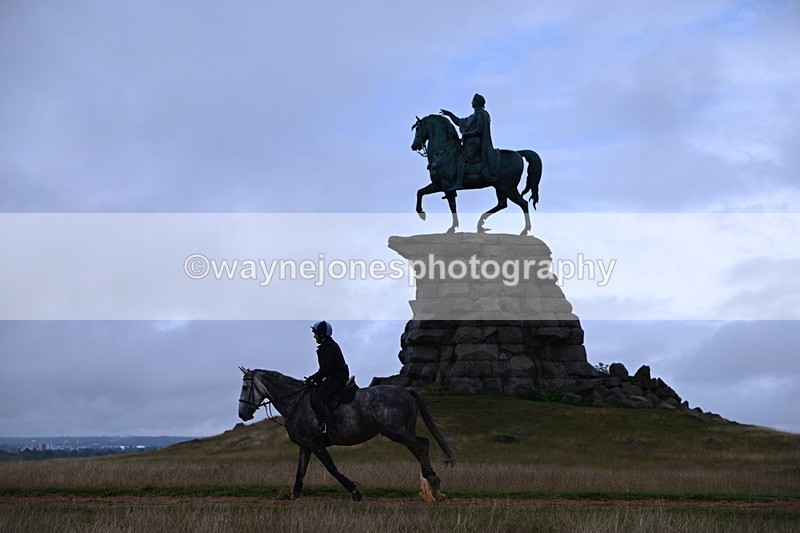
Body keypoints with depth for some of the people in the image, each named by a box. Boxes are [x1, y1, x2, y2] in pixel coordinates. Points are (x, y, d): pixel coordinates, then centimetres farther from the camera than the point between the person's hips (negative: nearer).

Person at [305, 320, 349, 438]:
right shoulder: (330, 345, 21)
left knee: (317, 400, -21)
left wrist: (315, 379, -5)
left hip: (336, 379, -11)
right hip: (335, 378, 11)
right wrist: (313, 377, 16)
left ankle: (330, 428, -29)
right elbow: (324, 368, 25)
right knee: (314, 396, 10)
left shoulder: (327, 346, -12)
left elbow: (324, 368, -18)